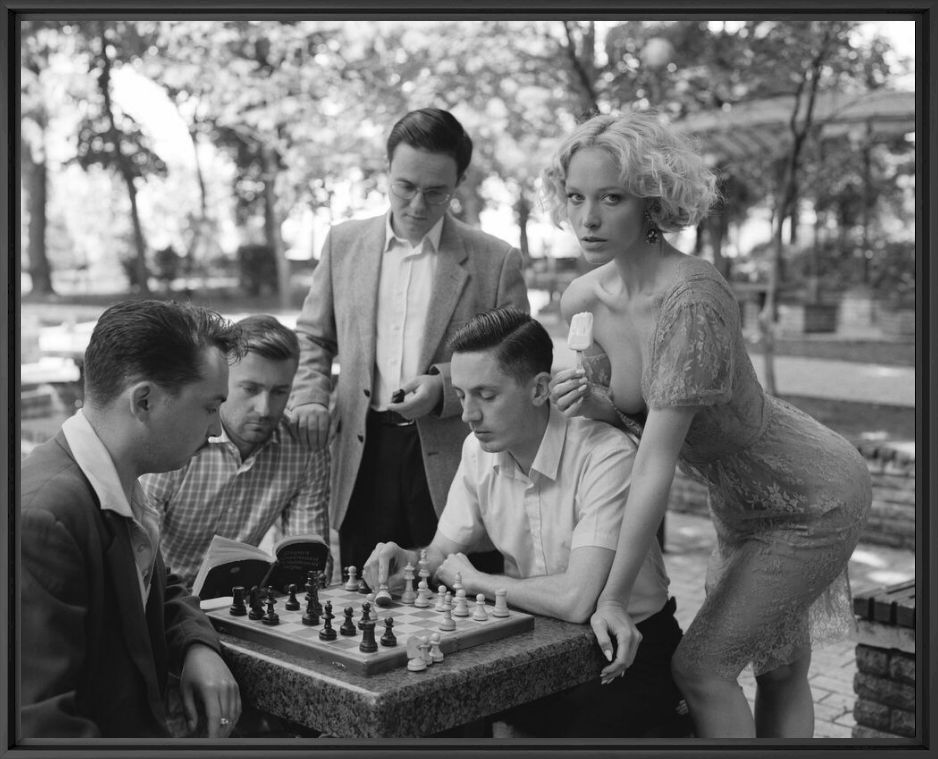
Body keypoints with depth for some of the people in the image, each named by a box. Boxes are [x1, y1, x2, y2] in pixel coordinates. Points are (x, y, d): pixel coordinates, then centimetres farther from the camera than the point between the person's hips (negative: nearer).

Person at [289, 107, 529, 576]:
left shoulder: (495, 262, 0)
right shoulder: (344, 244, 10)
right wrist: (310, 398, -1)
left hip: (452, 469, -2)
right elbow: (312, 338, 17)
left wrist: (445, 387, -15)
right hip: (364, 455, 2)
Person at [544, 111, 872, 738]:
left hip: (813, 502, -8)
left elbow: (657, 461, -33)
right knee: (780, 675, 20)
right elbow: (637, 414, 4)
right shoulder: (582, 300, -9)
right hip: (742, 506, 8)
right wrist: (591, 400, -20)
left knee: (701, 667, -7)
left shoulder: (690, 299, -33)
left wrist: (614, 599, -30)